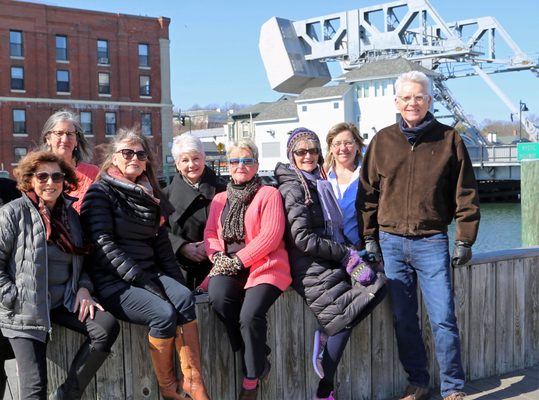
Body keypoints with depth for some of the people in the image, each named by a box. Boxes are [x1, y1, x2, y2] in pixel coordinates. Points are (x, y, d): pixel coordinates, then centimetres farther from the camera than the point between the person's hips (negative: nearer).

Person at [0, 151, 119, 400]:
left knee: (108, 327, -19)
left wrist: (83, 288, -1)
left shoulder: (70, 214, 9)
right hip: (25, 310, -5)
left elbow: (81, 259, 17)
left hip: (65, 302, 5)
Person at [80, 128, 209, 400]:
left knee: (185, 298, -26)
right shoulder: (101, 192, -2)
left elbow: (161, 242, 16)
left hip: (148, 274, 5)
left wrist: (175, 281, 2)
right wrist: (137, 278, -20)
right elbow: (103, 243, -12)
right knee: (164, 313, -29)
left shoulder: (149, 196, 18)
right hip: (113, 281, -5)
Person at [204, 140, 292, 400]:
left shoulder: (269, 194, 4)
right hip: (228, 266, 4)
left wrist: (238, 260, -14)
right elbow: (210, 233, 14)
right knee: (217, 297, -31)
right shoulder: (220, 199, 22)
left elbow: (271, 235, -8)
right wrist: (218, 256, -9)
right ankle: (257, 357, -7)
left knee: (250, 315, -30)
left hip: (263, 265, -4)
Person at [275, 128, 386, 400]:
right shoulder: (292, 189, -9)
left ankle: (325, 336, -4)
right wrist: (346, 254, -13)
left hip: (330, 262, 8)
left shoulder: (319, 183, 17)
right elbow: (302, 239, -17)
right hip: (311, 267, -8)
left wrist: (350, 252, 3)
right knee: (344, 319, -11)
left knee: (377, 283, -11)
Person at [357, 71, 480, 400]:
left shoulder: (449, 139, 2)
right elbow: (368, 193, 9)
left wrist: (465, 240, -1)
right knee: (403, 320, 8)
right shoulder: (382, 141, 7)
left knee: (443, 319, -3)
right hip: (391, 242, 2)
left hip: (432, 242, -2)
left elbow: (466, 194, 2)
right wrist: (370, 238, 5)